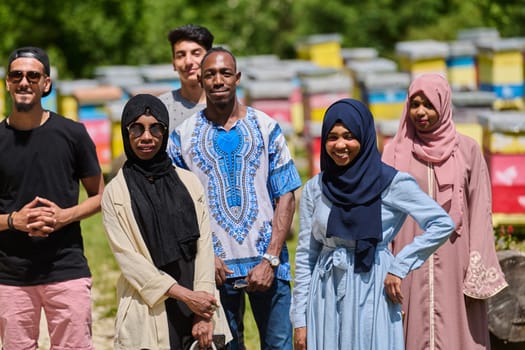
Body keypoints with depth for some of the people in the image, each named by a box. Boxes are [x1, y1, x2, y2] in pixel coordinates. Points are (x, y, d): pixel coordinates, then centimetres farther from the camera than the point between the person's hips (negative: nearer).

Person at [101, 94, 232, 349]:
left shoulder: (188, 183, 10)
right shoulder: (116, 192, 3)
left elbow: (204, 246, 5)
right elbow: (127, 258, -4)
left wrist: (203, 314, -6)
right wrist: (184, 295, -12)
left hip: (198, 303, 2)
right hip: (149, 312, -2)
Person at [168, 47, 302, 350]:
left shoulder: (266, 128, 4)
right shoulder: (182, 137, 4)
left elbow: (286, 198, 1)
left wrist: (270, 260, -9)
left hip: (266, 263, 0)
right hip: (216, 268, 0)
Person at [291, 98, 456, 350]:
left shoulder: (390, 182, -3)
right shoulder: (314, 189, 7)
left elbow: (442, 224, -6)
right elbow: (305, 255, 9)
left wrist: (399, 267, -9)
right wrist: (300, 319, 5)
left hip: (372, 292, -3)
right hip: (326, 297, 3)